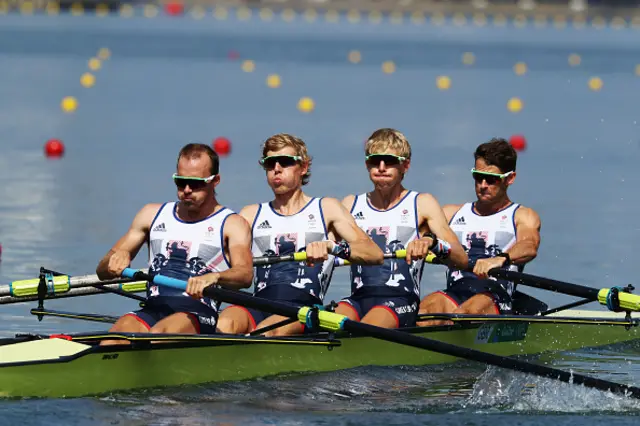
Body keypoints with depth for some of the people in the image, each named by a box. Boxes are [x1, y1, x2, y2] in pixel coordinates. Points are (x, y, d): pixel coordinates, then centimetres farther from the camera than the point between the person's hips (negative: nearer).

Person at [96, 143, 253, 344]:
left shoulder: (231, 224, 11)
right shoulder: (153, 214, 24)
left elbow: (245, 274, -9)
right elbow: (102, 271, 22)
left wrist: (213, 277, -32)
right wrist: (116, 259, -4)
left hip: (198, 314, -2)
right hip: (152, 310, 3)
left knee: (159, 333, -36)